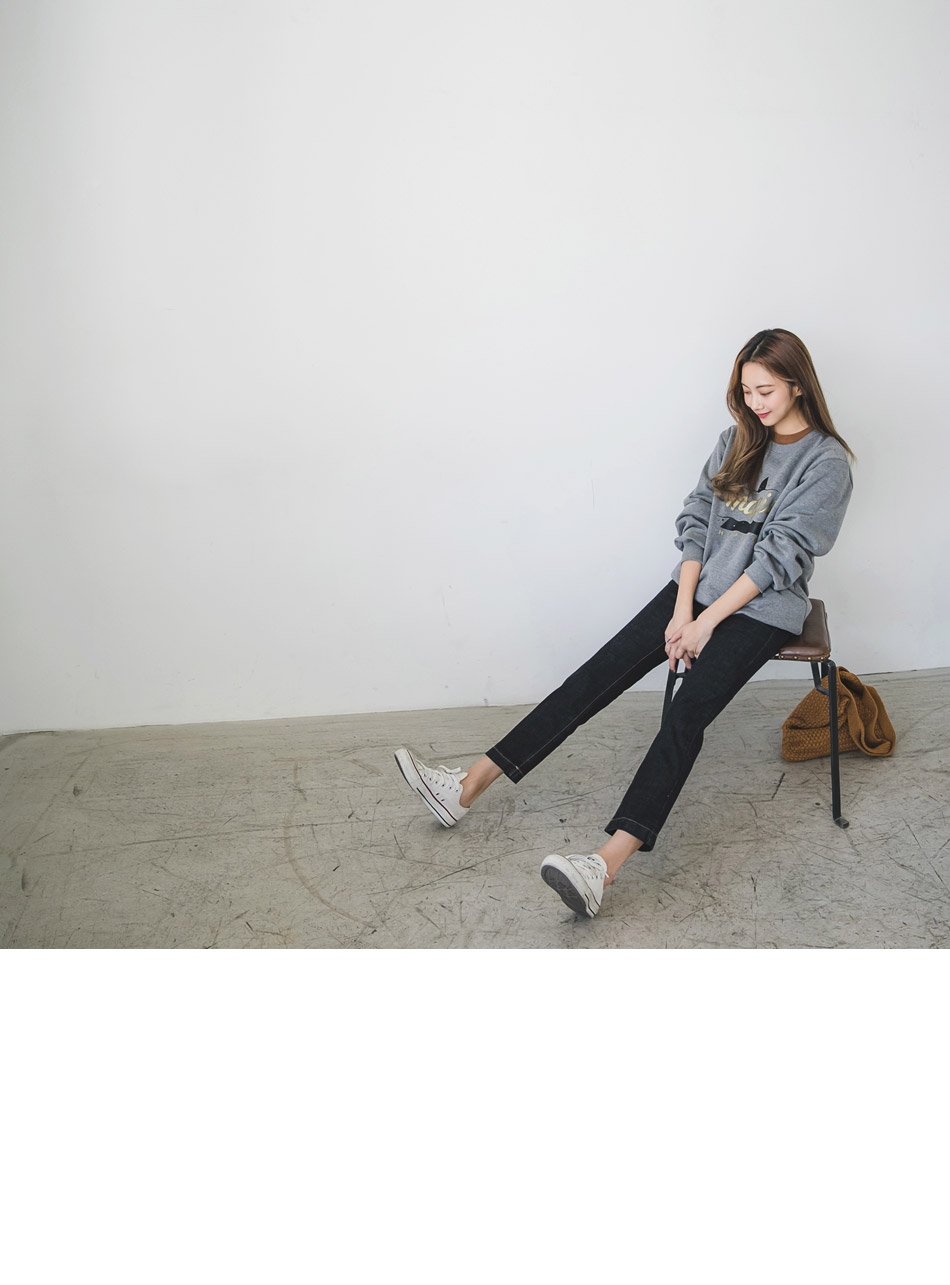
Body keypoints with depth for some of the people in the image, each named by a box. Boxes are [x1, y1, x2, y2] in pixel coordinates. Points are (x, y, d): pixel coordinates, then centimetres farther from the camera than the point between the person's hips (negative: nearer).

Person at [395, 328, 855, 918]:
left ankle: (606, 866, -46)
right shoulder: (738, 440, 13)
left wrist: (707, 621, -15)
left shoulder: (827, 462, -6)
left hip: (762, 607, -5)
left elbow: (780, 554, -12)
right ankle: (469, 787, -16)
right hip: (699, 587, 6)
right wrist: (682, 608, -6)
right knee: (600, 673, -12)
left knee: (687, 714, -28)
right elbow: (695, 521, 7)